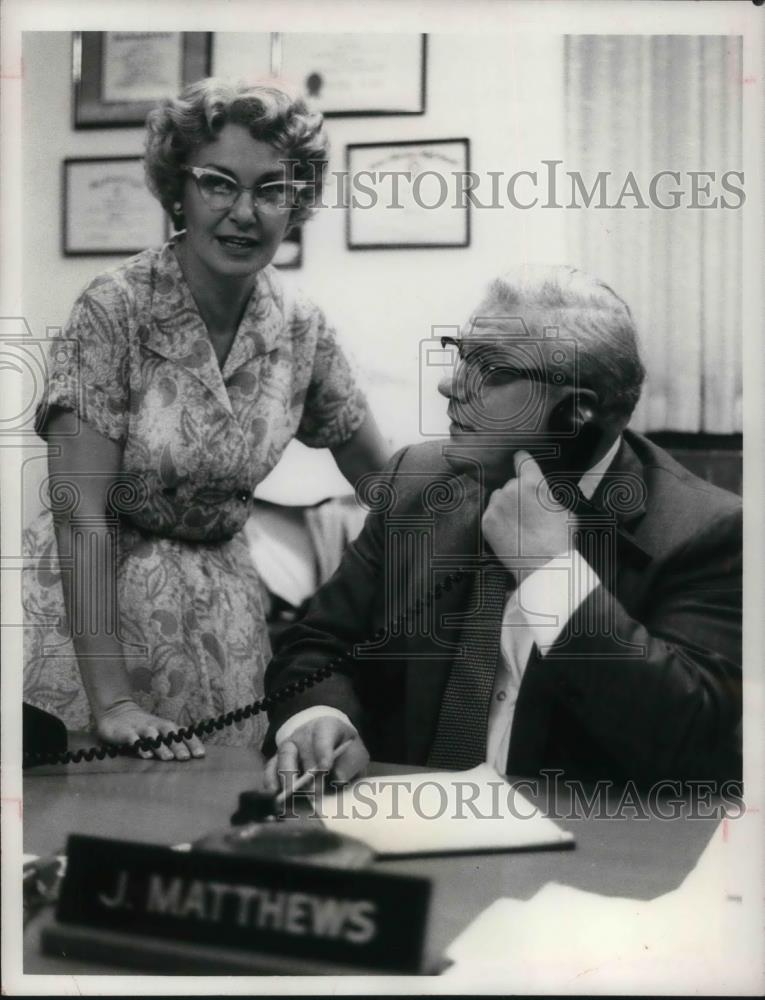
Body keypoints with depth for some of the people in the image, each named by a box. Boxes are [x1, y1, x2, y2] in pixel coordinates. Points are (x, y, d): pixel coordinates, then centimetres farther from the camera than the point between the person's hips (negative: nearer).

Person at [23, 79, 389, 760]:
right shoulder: (114, 310, -17)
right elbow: (81, 511, -20)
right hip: (93, 593, -3)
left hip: (220, 610, 4)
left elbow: (383, 479, 8)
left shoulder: (302, 328, -3)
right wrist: (111, 701, -25)